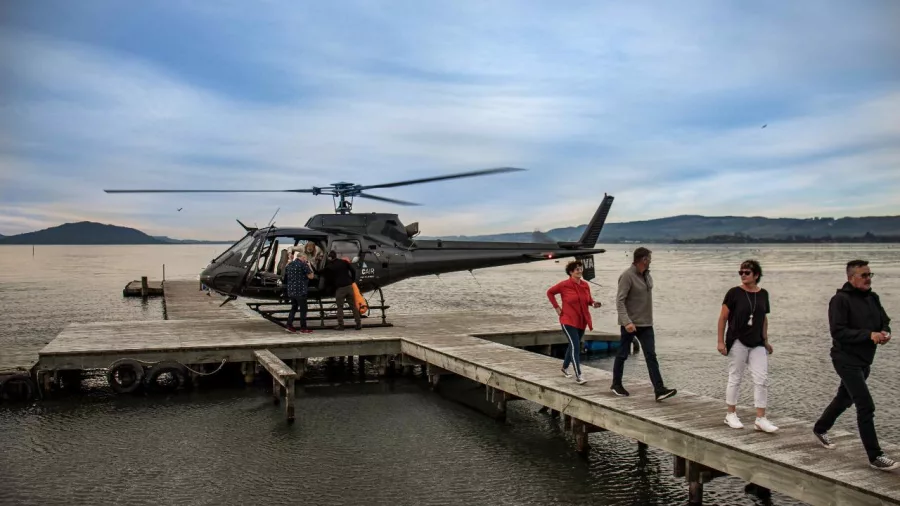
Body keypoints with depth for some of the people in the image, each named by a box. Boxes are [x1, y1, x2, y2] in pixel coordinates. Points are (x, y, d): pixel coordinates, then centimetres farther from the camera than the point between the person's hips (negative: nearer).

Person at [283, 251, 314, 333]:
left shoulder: (289, 265, 12)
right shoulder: (303, 264, -9)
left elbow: (286, 275, 26)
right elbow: (310, 276, -8)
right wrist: (309, 267, 4)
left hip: (290, 290, 7)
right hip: (300, 290, -7)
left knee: (294, 307, 18)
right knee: (303, 309, 0)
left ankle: (289, 325, 12)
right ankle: (303, 328, 1)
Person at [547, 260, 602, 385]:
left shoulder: (585, 285, 2)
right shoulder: (564, 285, -11)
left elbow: (588, 299, 15)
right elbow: (550, 292, 1)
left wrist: (593, 303, -7)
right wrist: (556, 307, -4)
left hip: (581, 321, 6)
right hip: (568, 321, -6)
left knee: (573, 345, 19)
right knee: (575, 346, -14)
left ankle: (565, 367, 41)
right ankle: (578, 376, -13)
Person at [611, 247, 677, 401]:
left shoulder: (646, 274, 8)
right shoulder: (627, 276, -16)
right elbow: (619, 301, -21)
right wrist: (626, 322, -29)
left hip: (646, 323, 7)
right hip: (630, 323, -7)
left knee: (651, 356, -1)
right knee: (623, 355, 8)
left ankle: (659, 390, -5)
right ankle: (616, 385, 24)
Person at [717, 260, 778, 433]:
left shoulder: (763, 294, 5)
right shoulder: (734, 293, -8)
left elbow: (764, 319, 16)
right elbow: (723, 318, -5)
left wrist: (765, 340, 15)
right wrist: (721, 341, -9)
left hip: (757, 343, 4)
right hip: (738, 342, -4)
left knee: (762, 379, -1)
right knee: (735, 378, 5)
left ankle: (760, 419, 5)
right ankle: (731, 414, 18)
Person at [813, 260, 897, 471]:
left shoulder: (872, 298, 7)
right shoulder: (840, 300, -16)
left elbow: (885, 322, 14)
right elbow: (838, 331, -21)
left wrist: (885, 332, -10)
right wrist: (869, 335, -27)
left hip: (864, 361, 8)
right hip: (846, 359, -8)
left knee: (845, 398, 24)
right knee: (866, 406, -11)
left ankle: (820, 428, 46)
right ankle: (875, 456, -5)